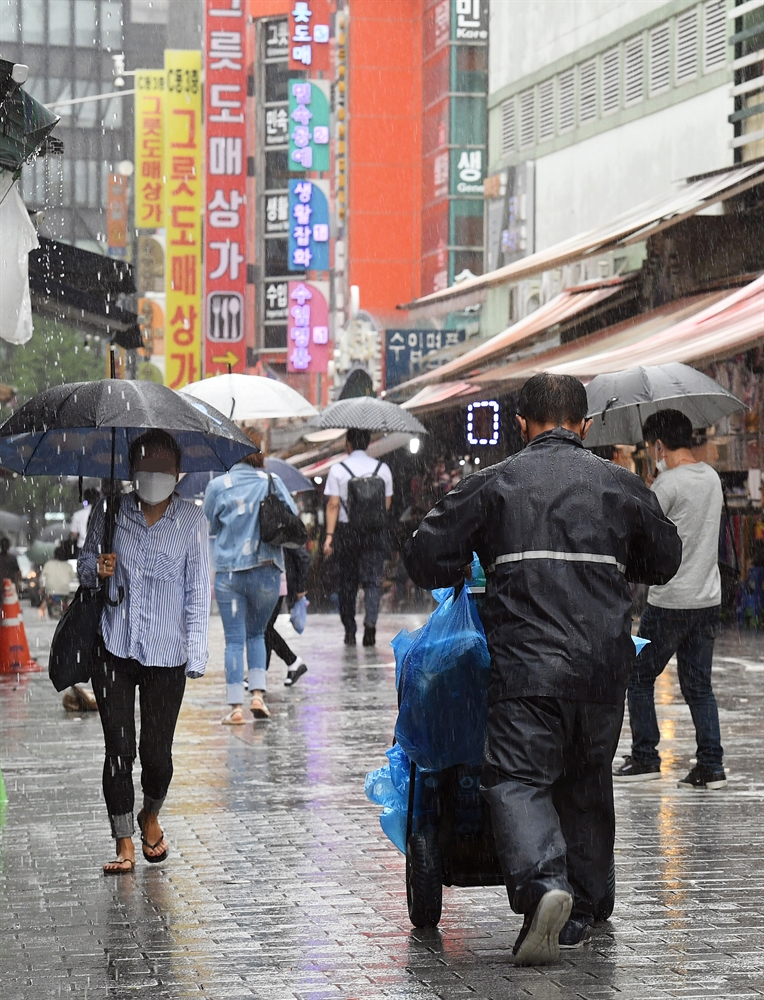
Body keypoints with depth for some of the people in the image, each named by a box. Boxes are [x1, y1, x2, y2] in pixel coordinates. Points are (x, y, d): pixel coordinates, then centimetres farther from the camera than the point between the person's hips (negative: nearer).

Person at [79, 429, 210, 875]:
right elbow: (85, 565, 18)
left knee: (157, 751, 0)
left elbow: (198, 591, 0)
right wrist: (96, 569, -8)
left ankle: (151, 817, 31)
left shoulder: (192, 520, 0)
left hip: (166, 654, -1)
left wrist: (196, 655, -6)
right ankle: (125, 843, 6)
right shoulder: (109, 513, 5)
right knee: (119, 749, -4)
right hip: (114, 649, 1)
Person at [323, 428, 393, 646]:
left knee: (347, 581, 10)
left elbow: (333, 505, -8)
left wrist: (329, 535, -7)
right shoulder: (382, 469, 3)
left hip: (346, 531, -1)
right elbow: (387, 504, 7)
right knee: (373, 580, 1)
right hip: (375, 532, 1)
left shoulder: (338, 469, -4)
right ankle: (370, 621, -21)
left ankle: (349, 631, 13)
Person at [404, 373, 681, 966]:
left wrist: (463, 572, 23)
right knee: (588, 785, 15)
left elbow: (425, 557, 2)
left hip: (527, 665, -3)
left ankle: (542, 881, -29)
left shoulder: (494, 484, 4)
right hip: (605, 665, 3)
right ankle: (579, 915, 18)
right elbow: (664, 561, 24)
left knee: (518, 777, -4)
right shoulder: (622, 486, 11)